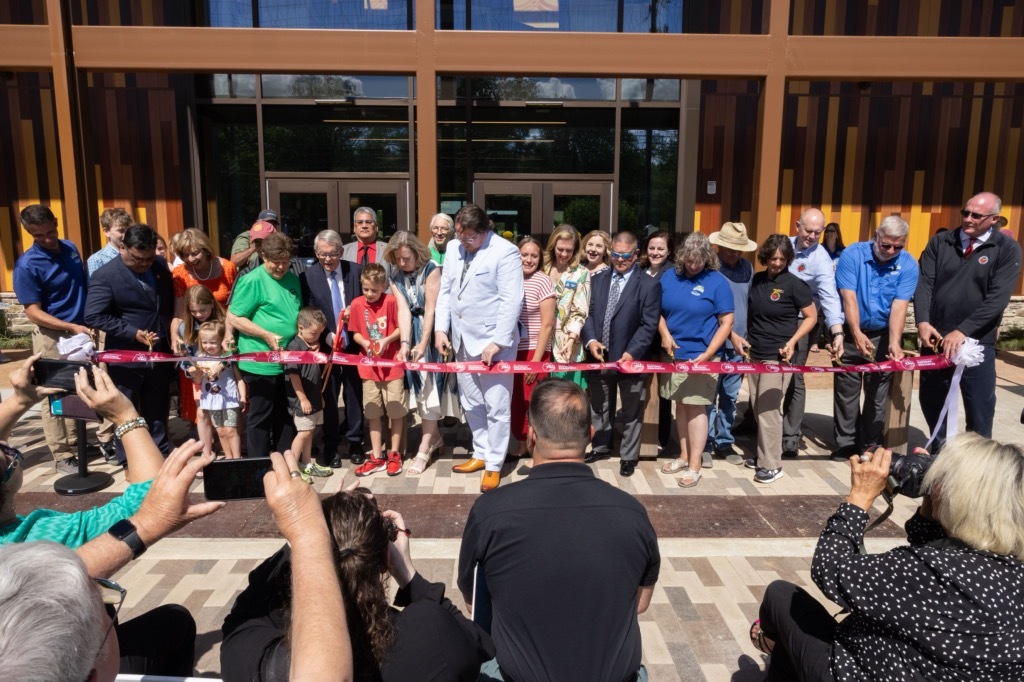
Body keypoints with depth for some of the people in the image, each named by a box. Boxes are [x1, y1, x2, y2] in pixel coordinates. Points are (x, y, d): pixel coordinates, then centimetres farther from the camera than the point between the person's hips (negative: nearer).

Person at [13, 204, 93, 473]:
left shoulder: (71, 248, 3)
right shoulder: (27, 265, -15)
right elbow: (33, 312, -15)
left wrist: (88, 323, 9)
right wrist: (72, 327, -24)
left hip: (80, 331, 6)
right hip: (52, 337, -6)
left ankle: (75, 443, 29)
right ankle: (62, 456, 12)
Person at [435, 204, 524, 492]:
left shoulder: (505, 252, -13)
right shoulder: (454, 250, 8)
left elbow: (512, 301, -16)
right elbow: (445, 291, 14)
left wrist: (497, 342, -19)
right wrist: (440, 328, 4)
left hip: (493, 342, -7)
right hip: (462, 340, 7)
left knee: (496, 408, 2)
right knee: (471, 405, 16)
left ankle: (494, 465, 15)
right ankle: (481, 454, 32)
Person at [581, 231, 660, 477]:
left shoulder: (649, 285, -6)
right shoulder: (597, 279, 8)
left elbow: (649, 325, -10)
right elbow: (588, 313, 6)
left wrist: (631, 353, -19)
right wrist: (591, 340, -11)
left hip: (629, 359, -4)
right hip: (599, 357, 4)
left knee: (631, 411, 10)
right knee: (599, 407, 19)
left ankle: (628, 456, 26)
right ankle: (601, 447, 39)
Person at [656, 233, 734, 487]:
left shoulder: (717, 282, -6)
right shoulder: (669, 277, 6)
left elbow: (726, 323, -7)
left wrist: (707, 354, -15)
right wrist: (664, 333, -7)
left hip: (700, 356, -4)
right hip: (674, 354, 4)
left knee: (696, 408, -2)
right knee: (681, 405, 12)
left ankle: (695, 465, 7)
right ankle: (684, 455, 26)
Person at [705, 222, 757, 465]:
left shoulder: (747, 267, 7)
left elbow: (750, 303, 16)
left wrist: (746, 336, 11)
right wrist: (732, 335, -16)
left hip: (739, 344, 5)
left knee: (730, 396, 13)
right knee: (709, 396, 2)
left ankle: (724, 442, 24)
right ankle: (705, 443, 14)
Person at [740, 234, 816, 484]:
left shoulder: (794, 284, -9)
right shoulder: (756, 280, 7)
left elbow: (811, 316, -3)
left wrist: (792, 341, -15)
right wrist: (739, 336, 5)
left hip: (777, 356, -6)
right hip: (754, 353, 6)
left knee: (769, 409, -6)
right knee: (757, 408, 12)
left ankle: (772, 464, 3)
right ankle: (762, 454, 26)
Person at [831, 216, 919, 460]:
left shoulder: (908, 265, -7)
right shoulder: (852, 255, -11)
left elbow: (899, 306, -15)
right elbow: (849, 298, -17)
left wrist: (894, 342, -27)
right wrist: (857, 334, -28)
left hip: (884, 336, 1)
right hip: (852, 334, -1)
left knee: (878, 393, 8)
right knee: (846, 391, 4)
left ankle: (871, 445, 20)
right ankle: (845, 444, 15)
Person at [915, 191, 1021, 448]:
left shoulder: (1007, 249, -3)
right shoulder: (939, 242, 4)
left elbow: (998, 298, -13)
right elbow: (924, 284, -3)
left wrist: (962, 331, -21)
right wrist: (923, 321, -18)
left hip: (977, 344, -3)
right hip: (935, 340, 3)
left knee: (979, 411, 4)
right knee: (931, 403, 15)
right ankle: (938, 454, 35)